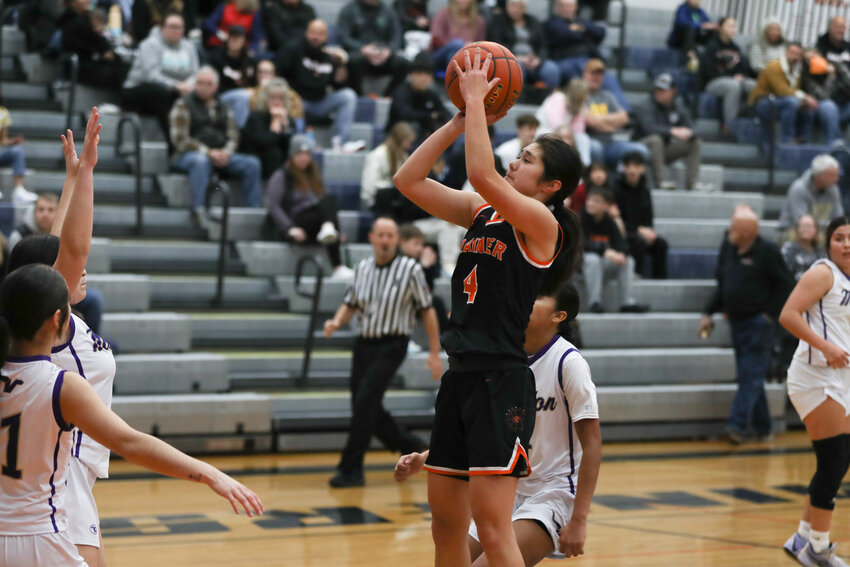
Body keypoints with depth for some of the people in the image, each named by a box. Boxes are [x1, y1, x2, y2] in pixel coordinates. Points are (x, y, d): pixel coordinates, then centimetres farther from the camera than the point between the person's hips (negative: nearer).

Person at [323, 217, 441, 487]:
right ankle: (411, 446, 32)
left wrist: (434, 353, -4)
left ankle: (351, 469, -11)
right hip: (365, 343, 6)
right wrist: (336, 322, -5)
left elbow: (427, 310, -3)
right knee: (365, 408, 9)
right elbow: (350, 304, 17)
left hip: (391, 346, -6)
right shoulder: (362, 268, 7)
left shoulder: (410, 269, -6)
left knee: (365, 401, -17)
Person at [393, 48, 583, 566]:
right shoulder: (482, 211, 13)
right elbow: (409, 180, 10)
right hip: (461, 377, 8)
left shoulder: (541, 222, -9)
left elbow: (481, 174, -24)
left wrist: (477, 100, -14)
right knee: (445, 525, 12)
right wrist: (462, 118, 5)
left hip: (502, 382, -8)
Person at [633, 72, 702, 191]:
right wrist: (672, 131, -44)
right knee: (655, 139, -37)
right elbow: (650, 128, -32)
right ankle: (660, 181, -39)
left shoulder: (679, 107, 5)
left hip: (665, 151, 6)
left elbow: (689, 127, -3)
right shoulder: (645, 108, -14)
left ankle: (691, 183, -15)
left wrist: (687, 132, -29)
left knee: (696, 143, -6)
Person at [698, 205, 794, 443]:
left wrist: (770, 314, -10)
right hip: (736, 321, 7)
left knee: (751, 375, -8)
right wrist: (709, 313, 12)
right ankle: (761, 425, 19)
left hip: (758, 323, -7)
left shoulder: (767, 252, -10)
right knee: (747, 376, 10)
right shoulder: (727, 247, 8)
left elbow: (784, 284, -6)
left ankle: (738, 424, -13)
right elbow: (721, 284, 16)